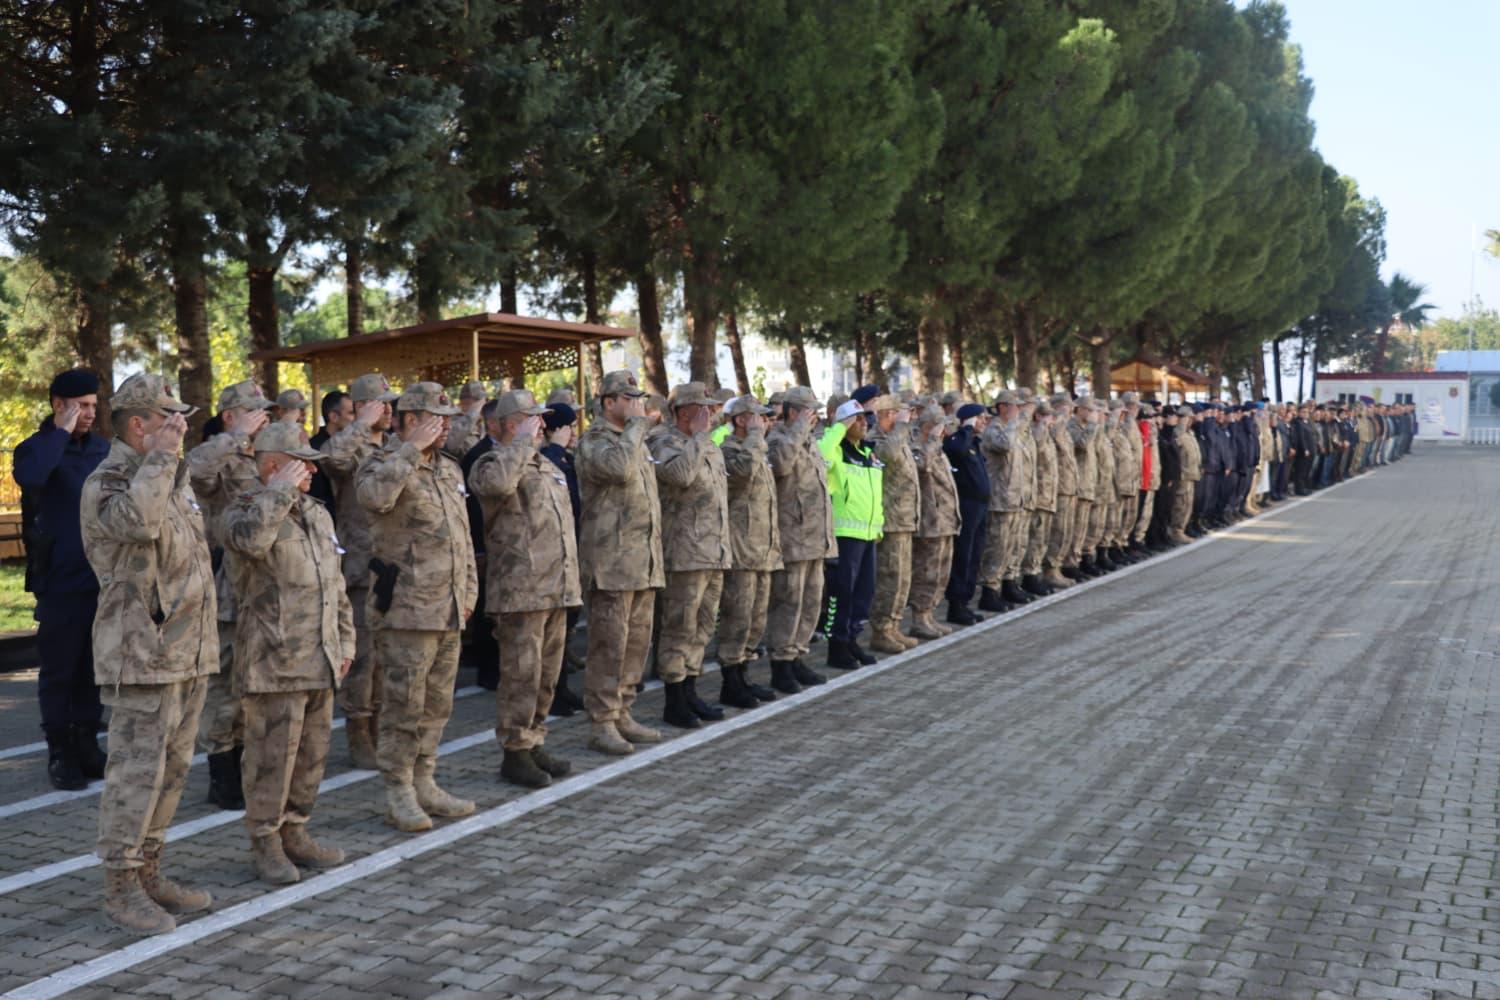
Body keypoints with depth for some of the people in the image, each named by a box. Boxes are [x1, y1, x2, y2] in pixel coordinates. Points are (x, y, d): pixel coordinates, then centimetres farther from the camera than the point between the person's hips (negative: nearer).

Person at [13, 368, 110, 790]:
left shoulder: (102, 448, 8)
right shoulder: (37, 448, -5)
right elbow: (30, 476, -30)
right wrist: (61, 433, -20)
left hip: (103, 580, 4)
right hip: (60, 581, -4)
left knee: (94, 668, 11)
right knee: (59, 670, 3)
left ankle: (87, 745, 22)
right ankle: (60, 753, 11)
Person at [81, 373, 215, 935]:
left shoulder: (174, 482, 18)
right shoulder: (106, 483, -11)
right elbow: (137, 521, -35)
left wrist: (207, 635, 23)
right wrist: (160, 458, -24)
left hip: (189, 655, 9)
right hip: (142, 655, -9)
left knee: (171, 768, 13)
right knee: (136, 771, -5)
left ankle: (147, 872, 23)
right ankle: (120, 886, 4)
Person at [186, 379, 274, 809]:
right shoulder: (219, 460, -9)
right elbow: (195, 467, -35)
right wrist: (240, 435, -29)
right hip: (230, 590, -8)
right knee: (226, 687, -1)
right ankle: (222, 781, 9)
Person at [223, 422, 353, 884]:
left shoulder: (317, 513, 16)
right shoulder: (247, 509, -7)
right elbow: (248, 539, -34)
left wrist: (345, 640, 17)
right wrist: (279, 490, -24)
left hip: (320, 663, 7)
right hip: (274, 663, -7)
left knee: (312, 753, 13)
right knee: (272, 754, -2)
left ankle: (295, 832, 26)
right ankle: (265, 843, 12)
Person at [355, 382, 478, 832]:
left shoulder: (449, 469, 17)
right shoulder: (383, 464, -8)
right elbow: (374, 495, -34)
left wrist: (469, 589, 18)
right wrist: (411, 449, -26)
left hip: (448, 610, 8)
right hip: (406, 609, -8)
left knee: (436, 703, 14)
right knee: (404, 704, -2)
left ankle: (424, 784, 24)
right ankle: (398, 793, 8)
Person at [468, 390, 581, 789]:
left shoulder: (548, 467, 20)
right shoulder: (491, 463, -6)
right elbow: (496, 482, -34)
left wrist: (570, 580, 23)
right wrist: (522, 441, -22)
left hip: (557, 590, 8)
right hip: (520, 590, -8)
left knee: (547, 674, 14)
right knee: (522, 674, -5)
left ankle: (535, 744, 24)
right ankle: (514, 752, 5)